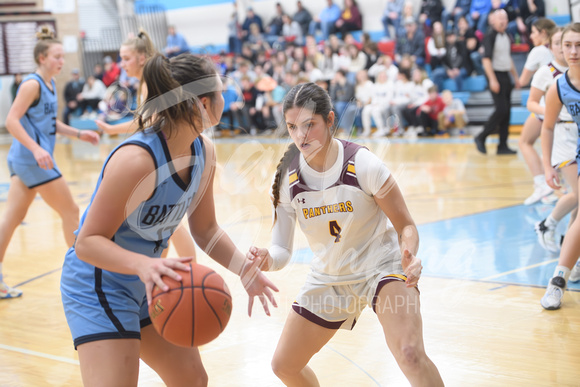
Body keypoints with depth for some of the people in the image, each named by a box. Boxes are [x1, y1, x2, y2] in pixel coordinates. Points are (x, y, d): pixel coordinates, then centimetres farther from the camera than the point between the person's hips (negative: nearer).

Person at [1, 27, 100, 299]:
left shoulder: (50, 85, 12)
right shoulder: (32, 84, -14)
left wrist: (78, 134, 15)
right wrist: (36, 149, -30)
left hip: (25, 160, 9)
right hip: (31, 158, -9)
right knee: (70, 212, 0)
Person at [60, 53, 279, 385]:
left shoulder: (204, 151, -5)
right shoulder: (136, 159, -31)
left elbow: (205, 229, 7)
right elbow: (88, 242, -27)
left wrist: (245, 269, -9)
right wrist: (144, 265, -45)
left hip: (148, 285, 9)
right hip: (98, 288, -8)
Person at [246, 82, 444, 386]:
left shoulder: (362, 164, -23)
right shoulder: (287, 179, -13)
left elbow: (405, 226, -14)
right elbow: (282, 250, -10)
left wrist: (409, 257, -35)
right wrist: (268, 260, -33)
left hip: (381, 266, -5)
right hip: (329, 278, 5)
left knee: (410, 354, -30)